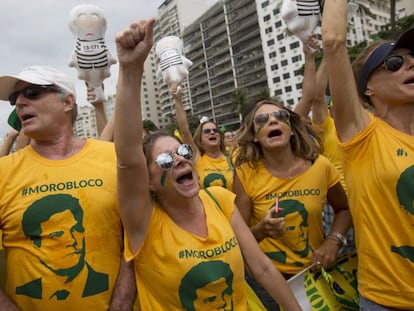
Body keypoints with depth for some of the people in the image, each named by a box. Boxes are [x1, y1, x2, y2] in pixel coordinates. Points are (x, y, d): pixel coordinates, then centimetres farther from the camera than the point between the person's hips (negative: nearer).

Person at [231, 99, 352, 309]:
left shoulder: (320, 166, -11)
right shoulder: (246, 174, -15)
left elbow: (344, 209, 6)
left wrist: (333, 241, -10)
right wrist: (261, 230, -30)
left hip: (315, 272, 2)